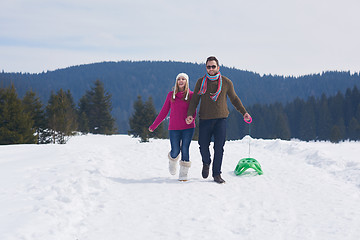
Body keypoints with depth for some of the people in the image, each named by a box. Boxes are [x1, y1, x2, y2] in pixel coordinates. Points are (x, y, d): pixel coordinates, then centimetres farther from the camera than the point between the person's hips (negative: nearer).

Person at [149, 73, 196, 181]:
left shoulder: (191, 95, 3)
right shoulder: (171, 95, 7)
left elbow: (193, 112, 5)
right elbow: (164, 112, 12)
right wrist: (154, 125, 12)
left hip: (188, 128, -1)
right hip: (174, 128, 1)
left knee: (185, 150, -4)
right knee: (175, 151, -1)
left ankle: (183, 174, 8)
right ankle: (172, 160, 34)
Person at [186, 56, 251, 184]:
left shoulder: (226, 82, 4)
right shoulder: (201, 82, 4)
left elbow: (234, 99, 15)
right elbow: (194, 100, 8)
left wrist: (244, 112, 11)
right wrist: (190, 114, -7)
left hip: (220, 119, -1)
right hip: (205, 119, 1)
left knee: (219, 147, -6)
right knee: (203, 146, 2)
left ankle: (217, 174, 4)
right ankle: (206, 163, 34)